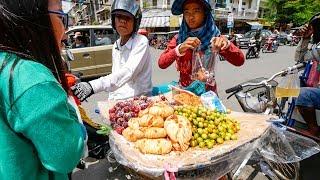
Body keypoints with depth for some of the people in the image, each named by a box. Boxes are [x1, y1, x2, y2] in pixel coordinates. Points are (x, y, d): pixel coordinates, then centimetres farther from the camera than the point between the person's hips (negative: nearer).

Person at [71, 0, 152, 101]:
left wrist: (93, 86, -35)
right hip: (117, 100, 5)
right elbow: (115, 75, 11)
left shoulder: (141, 42, -12)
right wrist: (110, 100, 1)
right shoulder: (116, 46, 7)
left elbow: (128, 72, -25)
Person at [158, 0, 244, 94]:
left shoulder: (214, 37, -3)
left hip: (207, 92, 0)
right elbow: (161, 63, -12)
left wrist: (227, 45, -28)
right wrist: (179, 49, -27)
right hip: (184, 91, 1)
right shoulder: (178, 38, -1)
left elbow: (240, 61, -10)